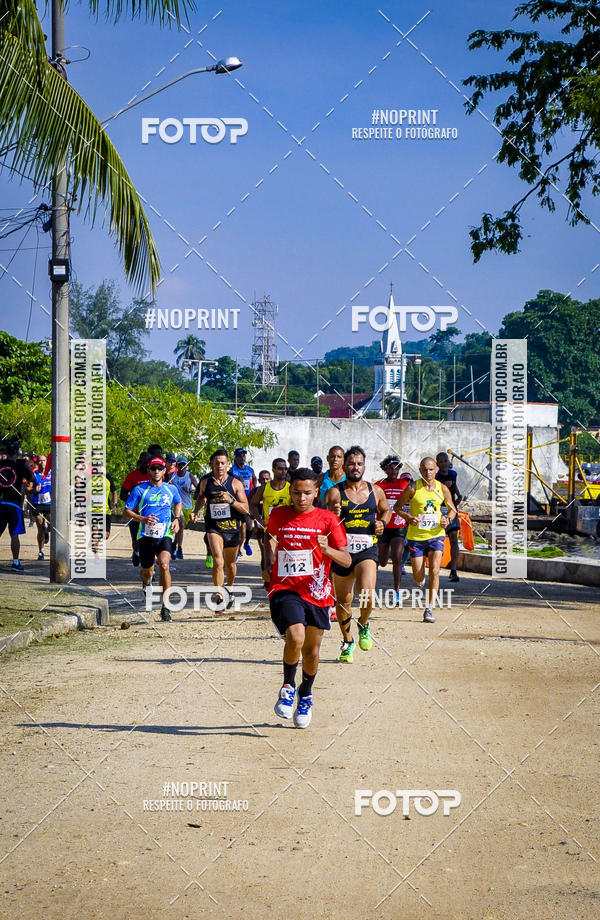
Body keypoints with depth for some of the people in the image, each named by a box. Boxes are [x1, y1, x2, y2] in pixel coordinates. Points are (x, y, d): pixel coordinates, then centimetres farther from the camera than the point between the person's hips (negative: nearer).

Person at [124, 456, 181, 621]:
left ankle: (165, 607, -19)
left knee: (164, 565, -23)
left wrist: (176, 519, 10)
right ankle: (146, 580, 53)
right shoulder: (139, 490, -1)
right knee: (147, 572, 11)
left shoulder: (171, 489, 6)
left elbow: (178, 503, 28)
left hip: (165, 535, 0)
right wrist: (143, 519, -16)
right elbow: (127, 511, 1)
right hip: (145, 535, 0)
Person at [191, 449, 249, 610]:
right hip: (213, 527, -1)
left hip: (232, 528, 1)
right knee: (218, 562, -21)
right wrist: (195, 511, 5)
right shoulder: (205, 482, 0)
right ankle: (219, 596, -20)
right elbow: (201, 496, 22)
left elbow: (246, 509, -8)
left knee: (230, 564, 17)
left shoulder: (235, 484, -6)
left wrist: (231, 500, -23)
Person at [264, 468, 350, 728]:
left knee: (311, 650, 10)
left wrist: (327, 549, -25)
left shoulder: (328, 520, -3)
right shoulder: (278, 515, 3)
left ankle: (305, 696, 38)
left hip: (316, 592, 1)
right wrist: (268, 565, 13)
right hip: (284, 589, -1)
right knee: (295, 637, -25)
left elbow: (346, 560, -6)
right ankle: (288, 687, 0)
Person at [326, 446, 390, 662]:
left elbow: (386, 510, 24)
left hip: (367, 550, 0)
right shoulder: (335, 492, -4)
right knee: (343, 601, 10)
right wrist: (333, 515, -31)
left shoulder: (375, 491, 5)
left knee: (366, 593, -22)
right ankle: (347, 641, 31)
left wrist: (382, 522, 4)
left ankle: (364, 625, 9)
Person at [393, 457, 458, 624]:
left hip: (436, 535, 1)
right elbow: (397, 506, 1)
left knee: (434, 570, -16)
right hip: (416, 536, -1)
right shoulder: (413, 488, -7)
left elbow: (452, 509, 14)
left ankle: (429, 609, -11)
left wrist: (447, 519, -8)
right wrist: (408, 517, -17)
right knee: (418, 577, 1)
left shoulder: (442, 489, 1)